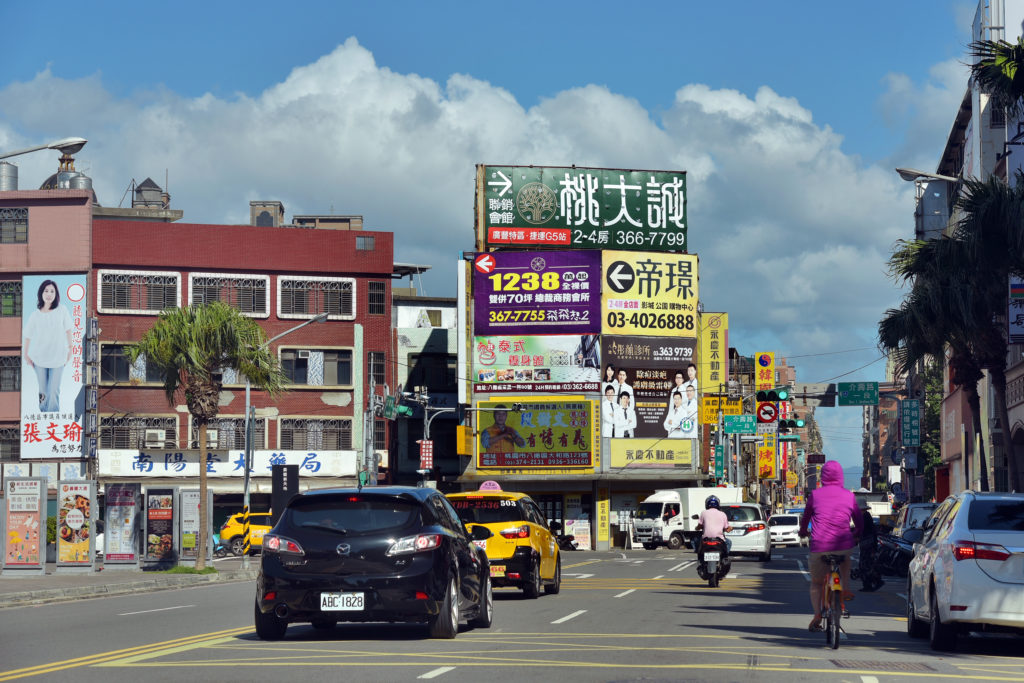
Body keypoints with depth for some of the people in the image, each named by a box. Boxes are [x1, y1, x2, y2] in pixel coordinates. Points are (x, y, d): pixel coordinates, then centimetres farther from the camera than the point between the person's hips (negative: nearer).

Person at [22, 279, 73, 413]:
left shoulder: (62, 311, -7)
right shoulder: (35, 315, -6)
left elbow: (68, 330, 3)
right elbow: (28, 336, 2)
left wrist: (70, 349, 7)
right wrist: (26, 355, 4)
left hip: (58, 358, -1)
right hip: (39, 359, 1)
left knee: (54, 392, -3)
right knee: (43, 391, 8)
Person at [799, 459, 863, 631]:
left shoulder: (815, 495, 5)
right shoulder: (849, 496, 7)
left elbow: (805, 517, 19)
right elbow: (859, 520, 18)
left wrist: (803, 532, 40)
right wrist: (857, 535, 40)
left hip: (819, 546, -1)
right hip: (844, 545, 1)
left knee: (816, 583, 15)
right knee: (845, 557, 38)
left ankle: (817, 614, -7)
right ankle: (846, 589, 21)